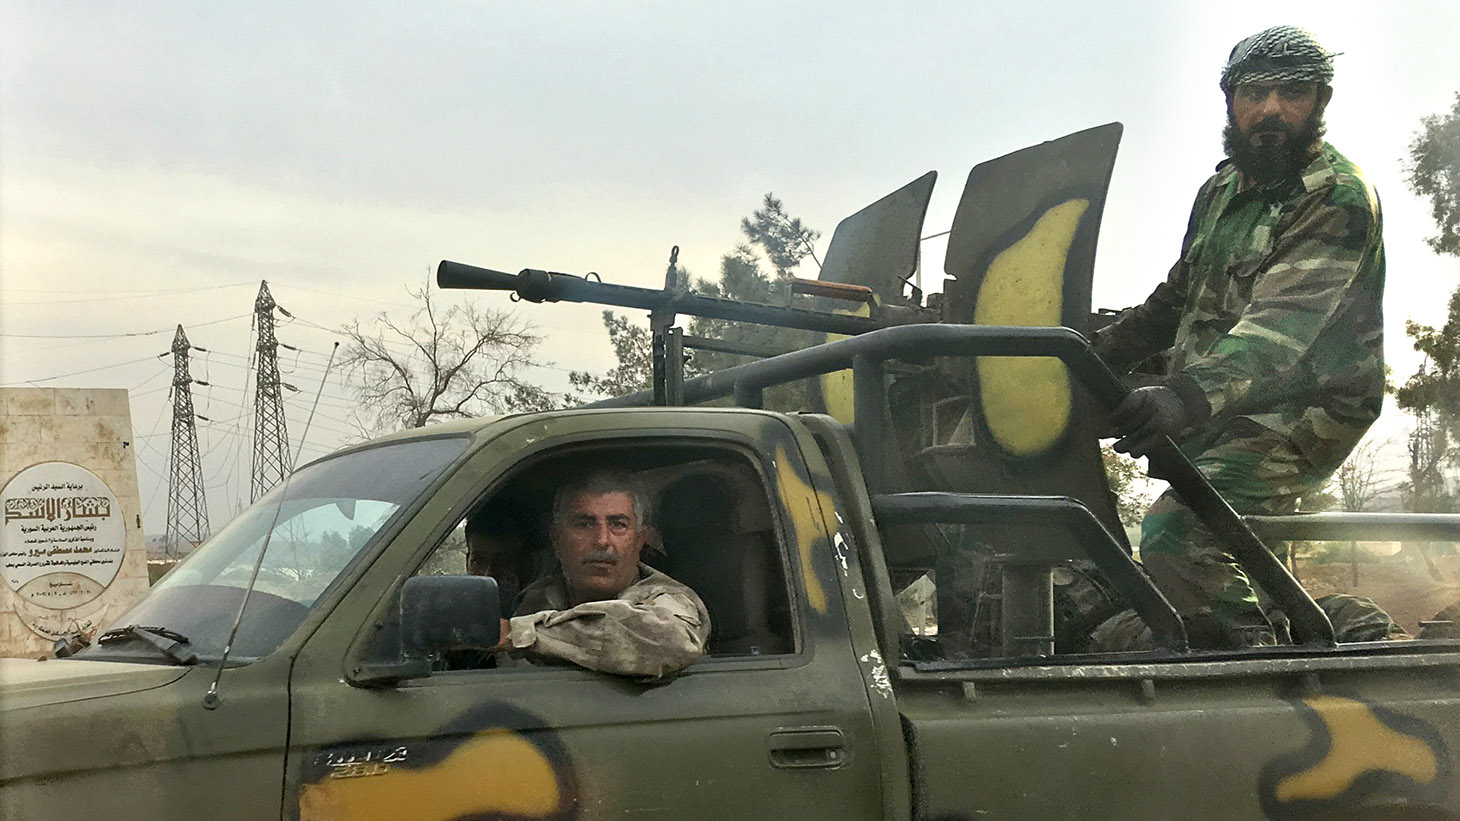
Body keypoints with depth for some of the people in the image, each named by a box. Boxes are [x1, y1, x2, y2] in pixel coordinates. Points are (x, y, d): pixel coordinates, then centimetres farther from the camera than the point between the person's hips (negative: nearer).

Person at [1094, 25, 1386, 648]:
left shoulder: (1338, 199, -14)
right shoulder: (1221, 190, 13)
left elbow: (1283, 322, -29)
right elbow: (1178, 298, 25)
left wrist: (1189, 397, -43)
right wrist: (1097, 354, 15)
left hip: (1303, 410, -9)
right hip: (1224, 406, 9)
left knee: (1174, 538, -25)